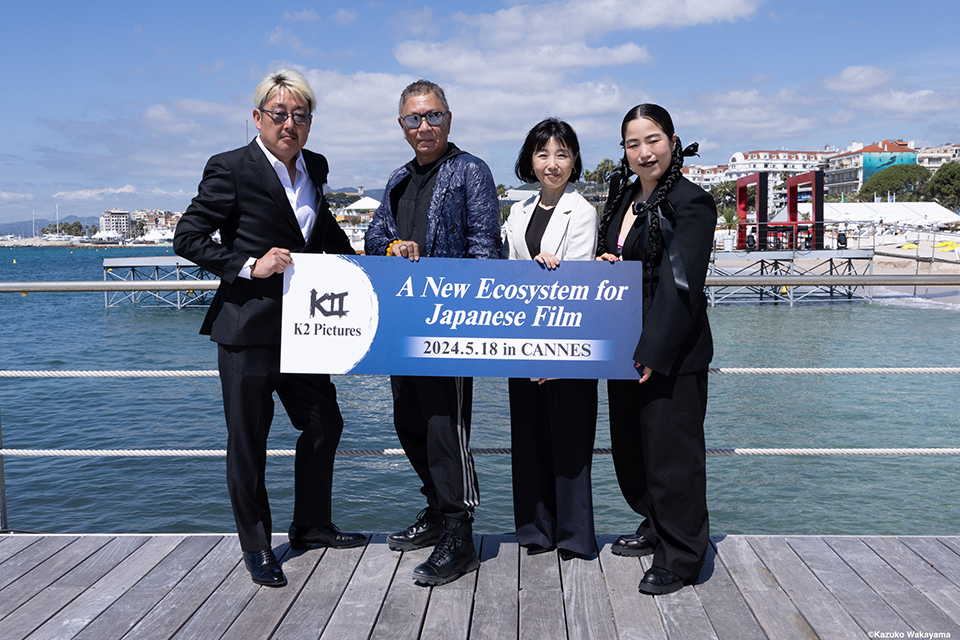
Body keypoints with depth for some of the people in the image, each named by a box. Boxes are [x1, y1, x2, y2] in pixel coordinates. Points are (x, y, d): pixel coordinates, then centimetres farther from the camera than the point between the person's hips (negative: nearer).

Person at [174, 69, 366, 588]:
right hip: (247, 326, -7)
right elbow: (187, 238, -11)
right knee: (248, 439, 5)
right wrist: (250, 265, -20)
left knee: (325, 423, 14)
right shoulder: (230, 169, -10)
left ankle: (310, 525, 34)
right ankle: (256, 546, 23)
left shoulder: (315, 167, 10)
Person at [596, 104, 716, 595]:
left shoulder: (690, 202, -13)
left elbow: (681, 285, -19)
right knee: (630, 445, 19)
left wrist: (653, 352, -21)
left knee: (671, 451, 0)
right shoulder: (622, 196, 12)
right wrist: (603, 262, 0)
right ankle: (654, 527, 38)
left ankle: (680, 558, 15)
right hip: (624, 347, 9)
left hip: (672, 353, -8)